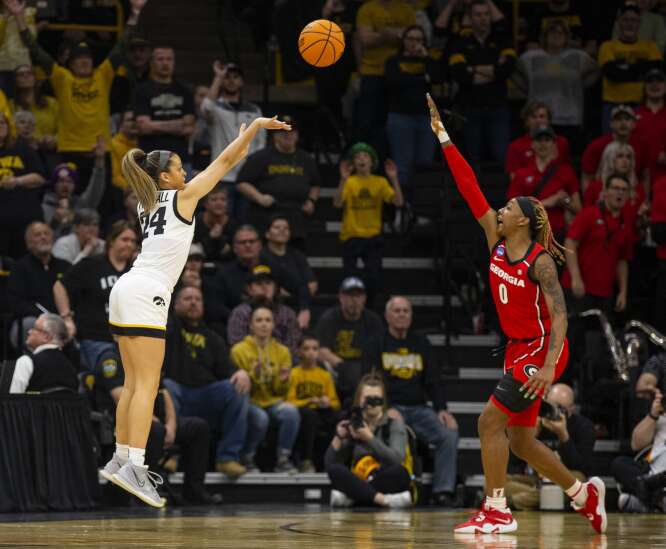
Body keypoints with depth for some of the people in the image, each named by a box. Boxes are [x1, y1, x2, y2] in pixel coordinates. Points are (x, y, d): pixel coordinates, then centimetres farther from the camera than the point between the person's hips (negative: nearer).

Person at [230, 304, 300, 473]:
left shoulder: (282, 351, 10)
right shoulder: (239, 350, -1)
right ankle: (247, 459, -13)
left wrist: (283, 381, -9)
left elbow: (281, 392, 13)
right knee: (260, 417, -36)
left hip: (273, 402, 3)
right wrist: (252, 376, -21)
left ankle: (283, 460, -17)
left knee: (290, 412, -30)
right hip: (250, 402, -3)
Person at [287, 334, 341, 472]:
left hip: (321, 413, 3)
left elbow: (335, 403, 13)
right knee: (309, 414, -40)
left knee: (337, 417, -30)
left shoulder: (325, 375, 15)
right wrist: (311, 401, -17)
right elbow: (289, 401, -5)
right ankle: (306, 461, -35)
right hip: (299, 414, -3)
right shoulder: (294, 374, 3)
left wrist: (327, 403, -10)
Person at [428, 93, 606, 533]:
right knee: (519, 439, 11)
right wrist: (443, 136, -5)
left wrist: (549, 366, -33)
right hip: (517, 348, 8)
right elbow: (470, 189, -1)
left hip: (542, 350, -8)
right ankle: (585, 493, 27)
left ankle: (497, 511, -8)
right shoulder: (498, 241, 2)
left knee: (491, 420, -14)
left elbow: (559, 316, -22)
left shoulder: (540, 261, -16)